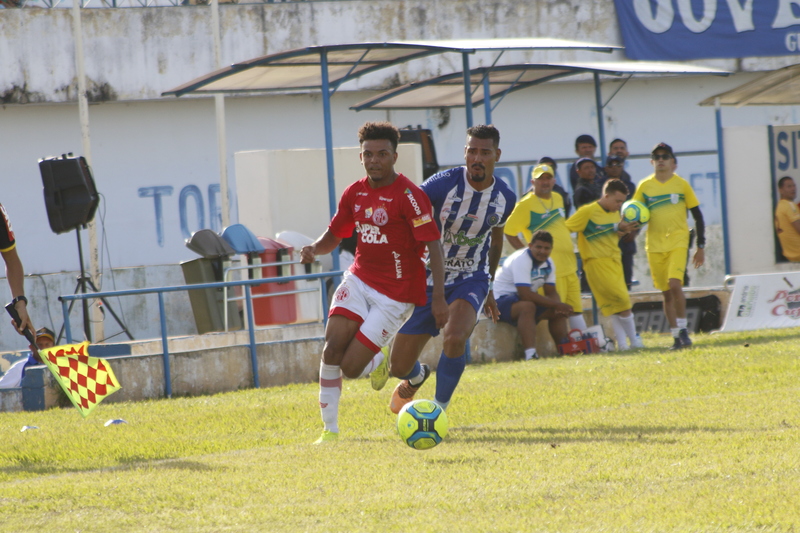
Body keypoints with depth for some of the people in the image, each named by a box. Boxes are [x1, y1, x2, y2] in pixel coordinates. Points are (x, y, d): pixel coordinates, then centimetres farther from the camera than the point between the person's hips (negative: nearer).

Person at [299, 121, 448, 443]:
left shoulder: (409, 196, -16)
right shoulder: (354, 193, 5)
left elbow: (433, 246, -17)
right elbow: (334, 235, 17)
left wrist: (439, 298, -23)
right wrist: (314, 249, -7)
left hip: (395, 293, -6)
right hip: (359, 280, 6)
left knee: (351, 368, -10)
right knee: (331, 350, -13)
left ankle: (384, 362, 27)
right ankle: (330, 430, -1)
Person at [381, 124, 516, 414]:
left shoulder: (504, 198, -5)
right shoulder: (443, 184, -19)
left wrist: (489, 286, 23)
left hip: (471, 281, 1)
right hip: (429, 280, -1)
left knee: (455, 337, -32)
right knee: (399, 367, 2)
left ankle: (439, 409, -11)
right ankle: (417, 377, 43)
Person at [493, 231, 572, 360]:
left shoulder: (548, 264, 4)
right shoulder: (521, 260, -24)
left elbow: (551, 292, 5)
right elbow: (525, 295, -31)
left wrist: (559, 307, -20)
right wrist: (556, 304, -28)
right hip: (501, 300, -9)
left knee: (558, 312, 1)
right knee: (527, 306, -37)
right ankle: (530, 354, -49)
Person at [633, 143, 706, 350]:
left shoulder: (681, 184, 1)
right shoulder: (645, 186, 5)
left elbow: (697, 215, 7)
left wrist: (701, 246, 5)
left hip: (678, 242, -3)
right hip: (655, 245, 3)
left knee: (675, 284, -21)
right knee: (666, 292, 6)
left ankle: (683, 329, -8)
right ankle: (676, 336, 14)